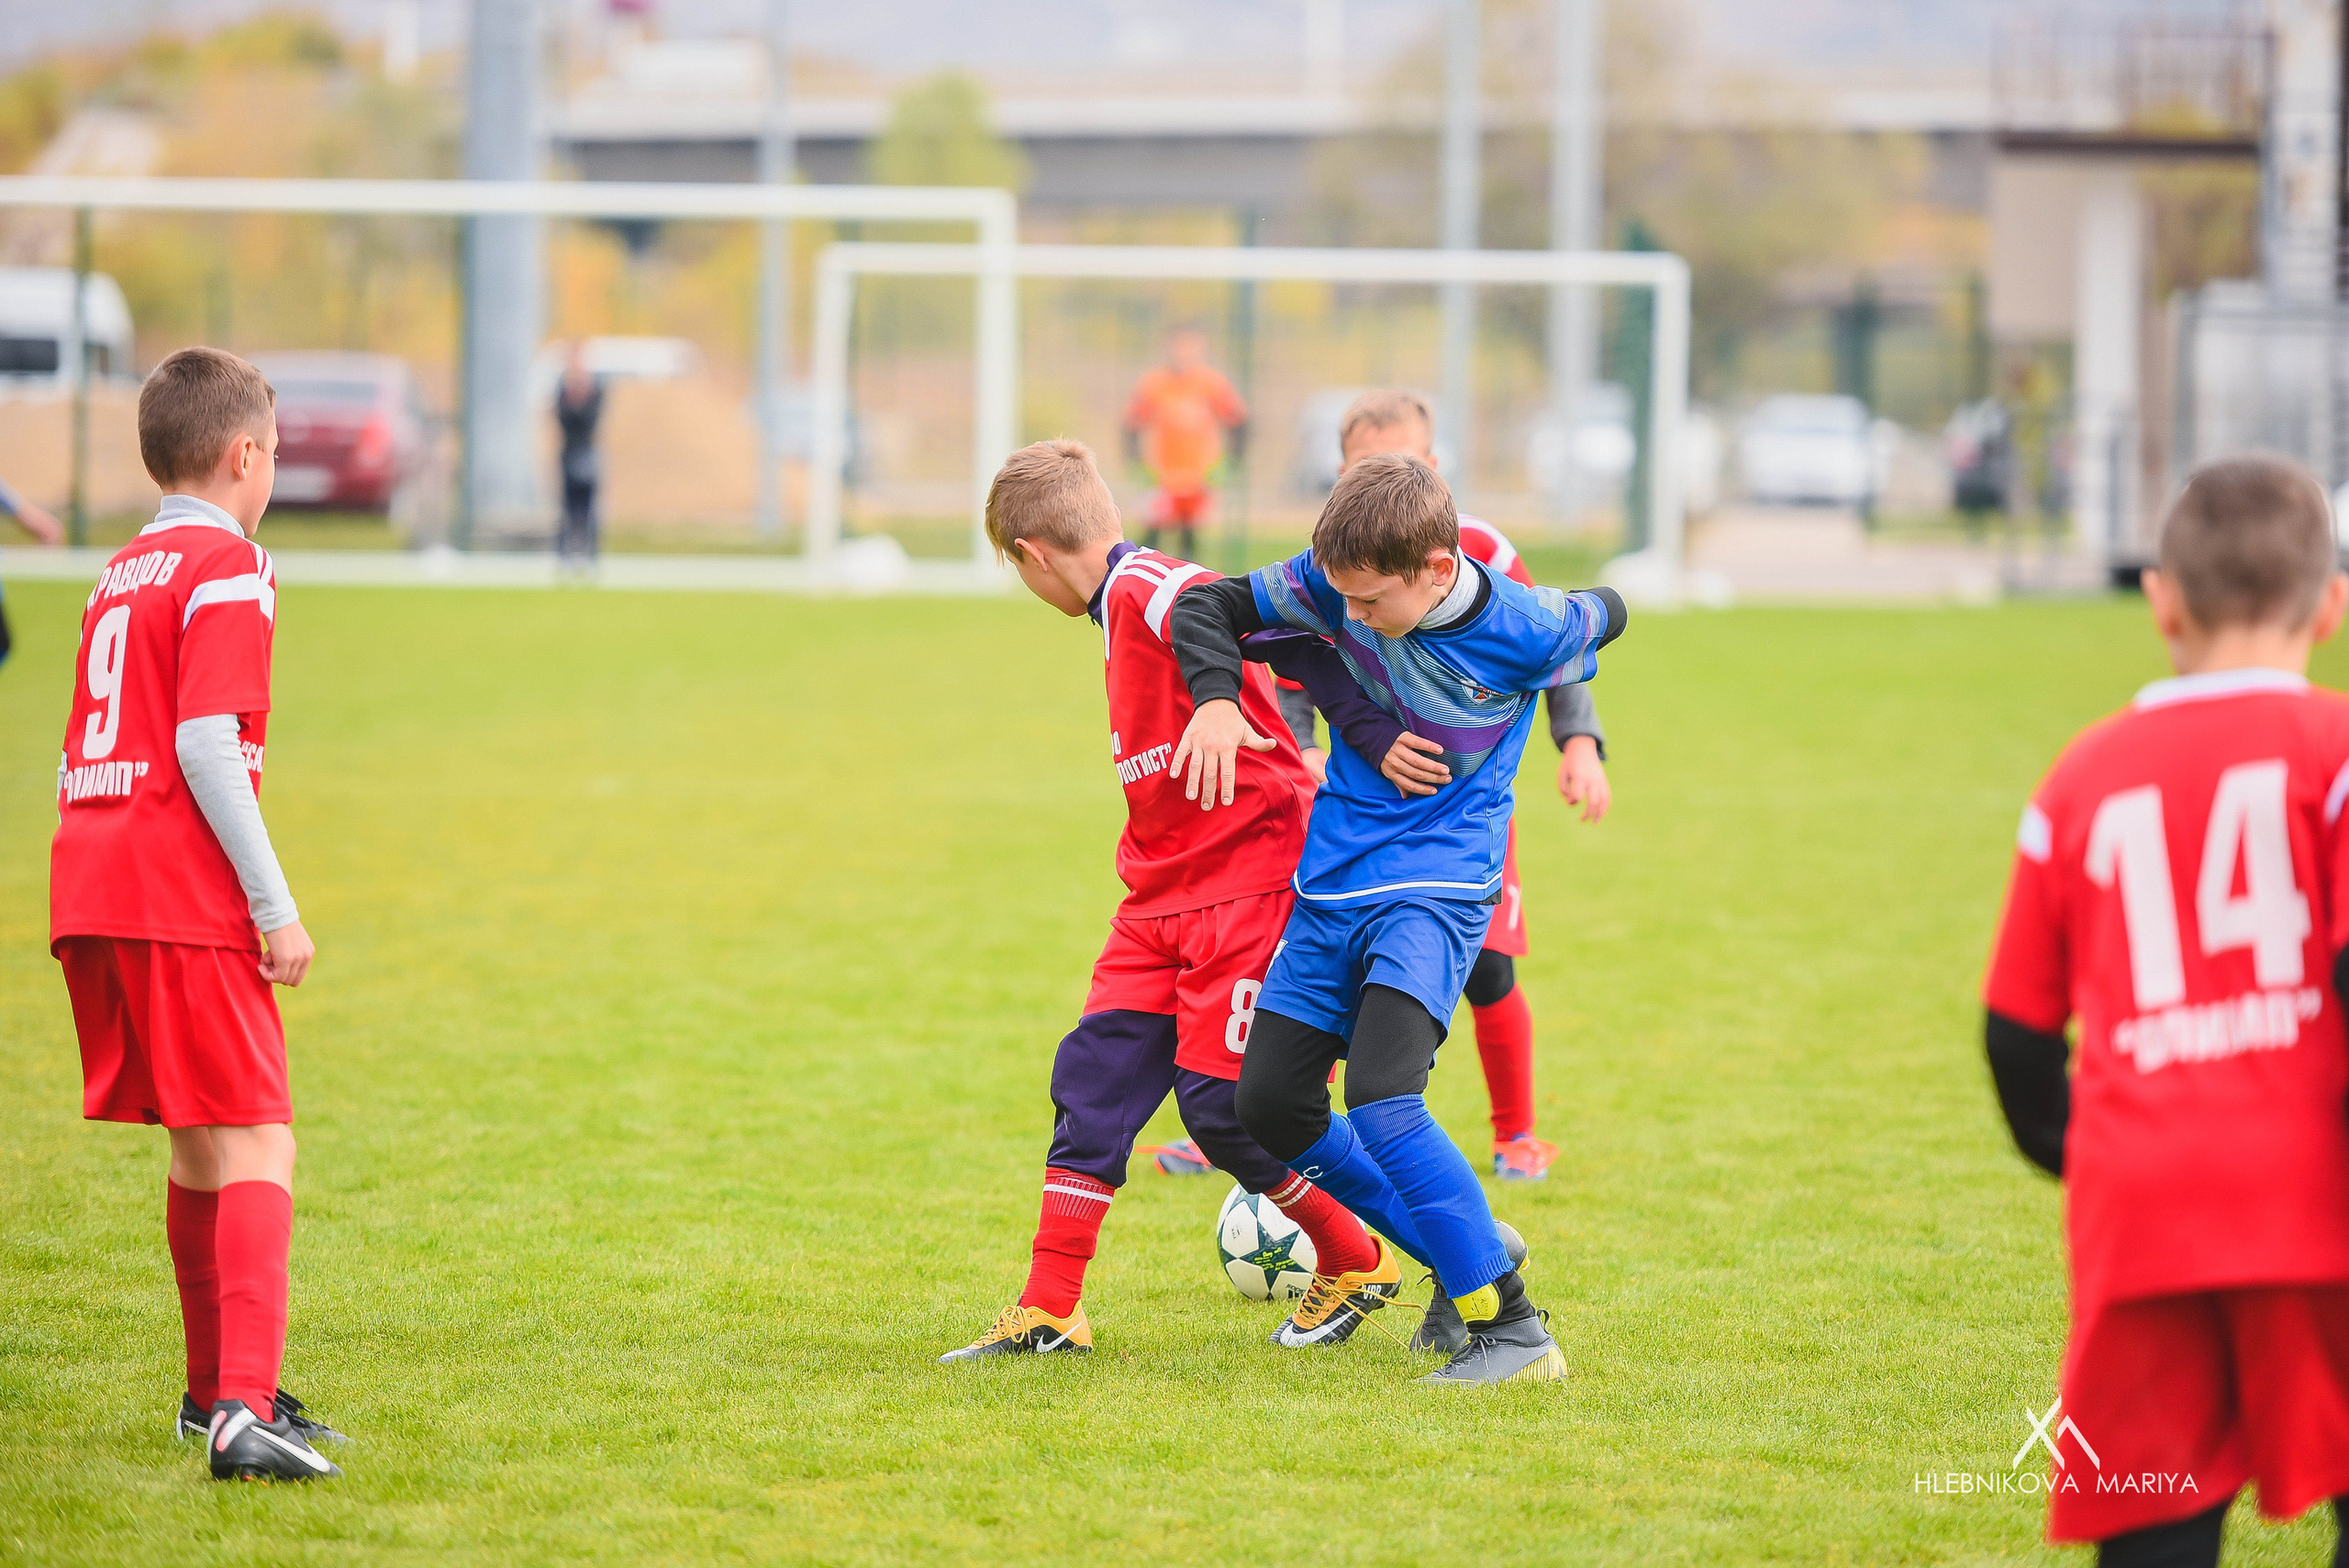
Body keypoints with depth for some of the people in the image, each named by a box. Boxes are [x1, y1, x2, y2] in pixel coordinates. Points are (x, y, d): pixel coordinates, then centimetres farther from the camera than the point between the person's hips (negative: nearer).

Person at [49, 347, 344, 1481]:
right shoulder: (227, 569, -6)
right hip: (184, 899, -8)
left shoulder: (119, 574, 19)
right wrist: (274, 905, -15)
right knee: (256, 1145, -12)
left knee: (198, 1145, 20)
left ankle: (214, 1386, 30)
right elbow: (207, 745, -16)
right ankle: (242, 1414, -26)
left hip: (87, 891, 8)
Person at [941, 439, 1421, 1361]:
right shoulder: (1125, 606, 15)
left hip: (1249, 883, -9)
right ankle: (1048, 1311, 3)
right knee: (1095, 1076, 2)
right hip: (1164, 894, 9)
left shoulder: (1157, 594, -17)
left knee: (1220, 1099, -7)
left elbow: (1299, 647, -25)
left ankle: (1355, 1264, 15)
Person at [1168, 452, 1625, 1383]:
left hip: (1436, 887, -6)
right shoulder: (1338, 581, -9)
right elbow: (1209, 606, -1)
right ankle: (1467, 1259, 20)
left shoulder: (1526, 633, -18)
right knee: (1271, 1105, 7)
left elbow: (1607, 615, 5)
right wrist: (1216, 696, -19)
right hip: (1332, 884, 6)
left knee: (1381, 1102, -25)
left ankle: (1513, 1331, -19)